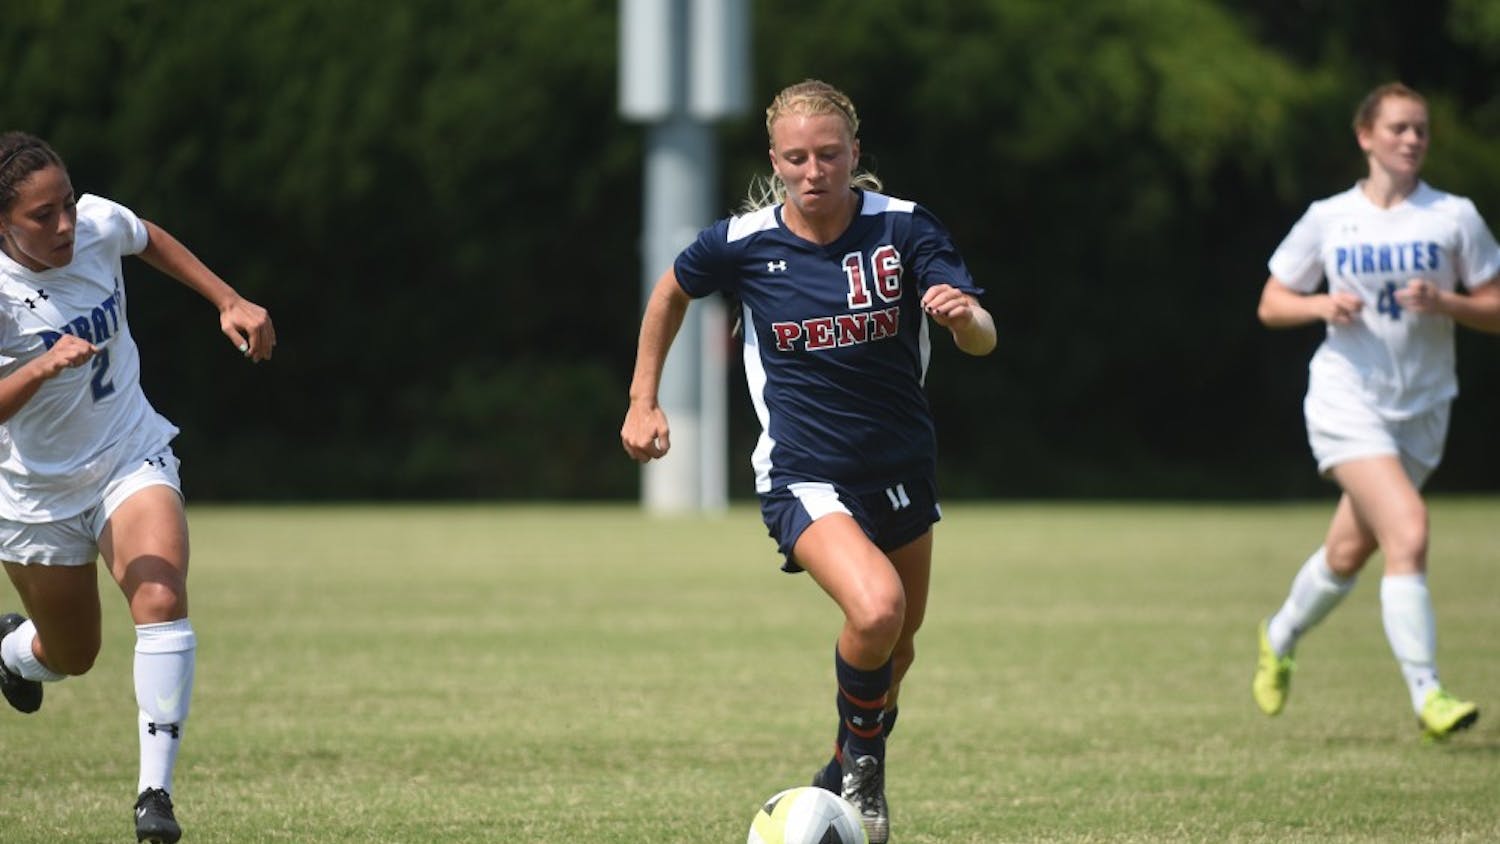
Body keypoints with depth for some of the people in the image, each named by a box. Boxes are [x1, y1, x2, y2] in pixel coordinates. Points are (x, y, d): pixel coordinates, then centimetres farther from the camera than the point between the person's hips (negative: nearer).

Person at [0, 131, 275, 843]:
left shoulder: (99, 223, -14)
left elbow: (152, 241, 12)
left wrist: (229, 301, 7)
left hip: (131, 460, 2)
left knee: (161, 600, -25)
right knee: (73, 656, 14)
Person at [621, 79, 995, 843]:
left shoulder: (903, 228, -11)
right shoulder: (741, 242, -12)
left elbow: (981, 340, -18)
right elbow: (671, 291, 10)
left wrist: (967, 314, -42)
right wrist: (643, 401, 10)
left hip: (900, 465, 4)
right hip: (803, 477, -4)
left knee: (898, 641, 18)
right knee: (876, 609, -29)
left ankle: (848, 773, 46)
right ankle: (863, 755, 0)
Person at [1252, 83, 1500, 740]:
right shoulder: (1328, 219, 0)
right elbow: (1271, 305, 8)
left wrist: (1444, 303, -17)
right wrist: (1322, 304, -12)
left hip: (1421, 409, 3)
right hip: (1346, 399, -3)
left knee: (1348, 553, 13)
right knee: (1408, 533, -21)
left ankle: (1279, 640, 42)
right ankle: (1427, 696, -20)